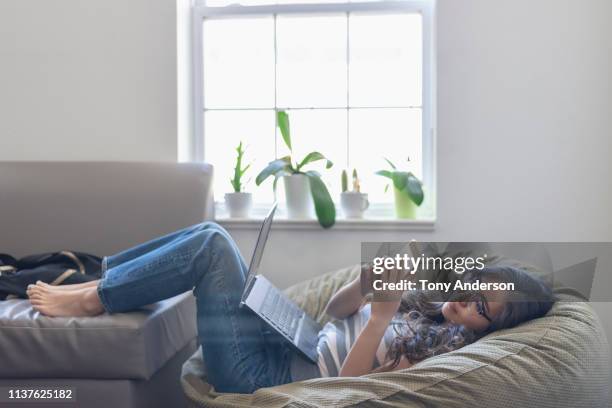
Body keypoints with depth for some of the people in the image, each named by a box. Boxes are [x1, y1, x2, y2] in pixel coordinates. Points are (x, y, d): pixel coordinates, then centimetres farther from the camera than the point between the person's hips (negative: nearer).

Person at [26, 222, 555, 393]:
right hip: (283, 339, 8)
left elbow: (349, 384, -22)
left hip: (261, 372, -8)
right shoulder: (426, 303, 12)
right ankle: (95, 278, 10)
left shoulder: (441, 350, -13)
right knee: (210, 234, 1)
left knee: (212, 244, -18)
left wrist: (382, 314, -29)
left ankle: (90, 302, -3)